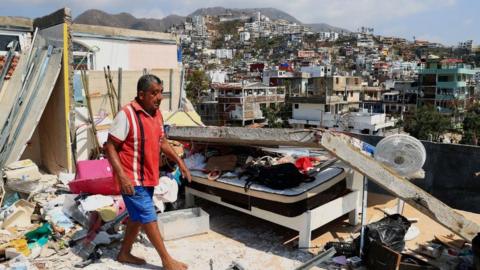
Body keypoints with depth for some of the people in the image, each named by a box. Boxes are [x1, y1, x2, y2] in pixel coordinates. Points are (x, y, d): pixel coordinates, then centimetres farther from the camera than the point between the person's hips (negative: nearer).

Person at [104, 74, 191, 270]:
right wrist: (122, 175, -25)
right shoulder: (126, 114, -19)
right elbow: (110, 146, -18)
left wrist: (179, 161, 8)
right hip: (132, 179, -8)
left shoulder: (157, 113, 6)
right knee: (149, 218, 0)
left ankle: (125, 253, 37)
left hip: (148, 177, 8)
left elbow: (162, 142, 17)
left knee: (137, 216, 19)